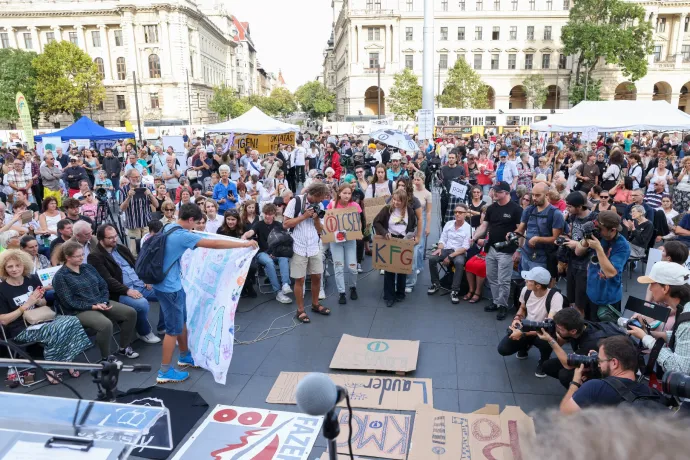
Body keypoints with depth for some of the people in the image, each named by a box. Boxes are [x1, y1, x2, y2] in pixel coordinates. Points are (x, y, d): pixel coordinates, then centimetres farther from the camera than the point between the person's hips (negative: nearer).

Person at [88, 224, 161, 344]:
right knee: (142, 303, -33)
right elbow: (107, 280, -16)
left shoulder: (121, 248, 15)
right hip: (121, 293, -7)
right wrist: (127, 290, -25)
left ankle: (163, 326, 12)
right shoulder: (95, 256, -7)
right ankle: (144, 333, -5)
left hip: (140, 285, 7)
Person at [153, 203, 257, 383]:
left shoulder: (169, 227, 4)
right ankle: (164, 372, 14)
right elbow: (215, 244, -25)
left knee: (182, 321, 21)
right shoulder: (183, 236, -24)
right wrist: (245, 244, -19)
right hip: (169, 287, -10)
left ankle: (185, 357, 38)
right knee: (174, 328, 2)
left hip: (171, 283, 10)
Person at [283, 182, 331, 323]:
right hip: (299, 248, -5)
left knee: (317, 276, 12)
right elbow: (285, 224, -14)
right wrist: (304, 216, -18)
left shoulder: (319, 205, 4)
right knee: (300, 279, 3)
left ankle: (315, 304, 31)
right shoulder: (295, 202, -11)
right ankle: (300, 310, 15)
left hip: (314, 247, 5)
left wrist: (316, 218, -12)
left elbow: (320, 230, 7)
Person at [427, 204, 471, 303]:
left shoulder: (468, 228, -7)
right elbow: (442, 239, 11)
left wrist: (450, 256, -20)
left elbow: (465, 247, -13)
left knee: (459, 263, -37)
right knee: (432, 258, -23)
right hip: (446, 249, 4)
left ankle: (455, 291, -27)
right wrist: (439, 249, -12)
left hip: (459, 252, -4)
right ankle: (436, 284, -3)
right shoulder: (448, 224, 8)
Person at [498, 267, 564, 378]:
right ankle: (526, 345, 21)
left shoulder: (555, 297, -28)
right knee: (502, 349, -15)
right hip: (526, 328, 5)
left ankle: (543, 361, -4)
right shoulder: (526, 290, -9)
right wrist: (517, 318, -10)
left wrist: (522, 333, -33)